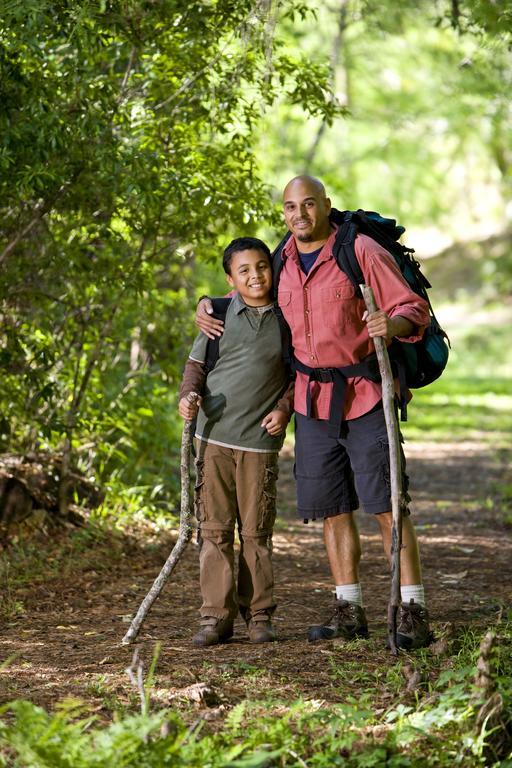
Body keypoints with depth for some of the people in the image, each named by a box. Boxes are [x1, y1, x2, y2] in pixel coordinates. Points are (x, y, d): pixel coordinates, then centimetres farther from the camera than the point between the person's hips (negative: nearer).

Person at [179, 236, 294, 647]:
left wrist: (284, 408, -3)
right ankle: (217, 615, 7)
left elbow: (297, 372, 11)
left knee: (257, 531, 4)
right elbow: (197, 362, 10)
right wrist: (189, 394, -8)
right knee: (215, 528, 2)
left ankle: (259, 613, 15)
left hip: (261, 439, -1)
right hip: (215, 435, 1)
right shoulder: (219, 315, 3)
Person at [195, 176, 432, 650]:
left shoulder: (360, 251, -8)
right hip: (312, 401, 5)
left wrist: (393, 324, -31)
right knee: (331, 509, 8)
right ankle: (348, 611, 17)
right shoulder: (282, 262, 8)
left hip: (364, 397, -5)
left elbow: (413, 308, -8)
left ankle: (413, 614, -7)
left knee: (387, 505, -8)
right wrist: (207, 304, 11)